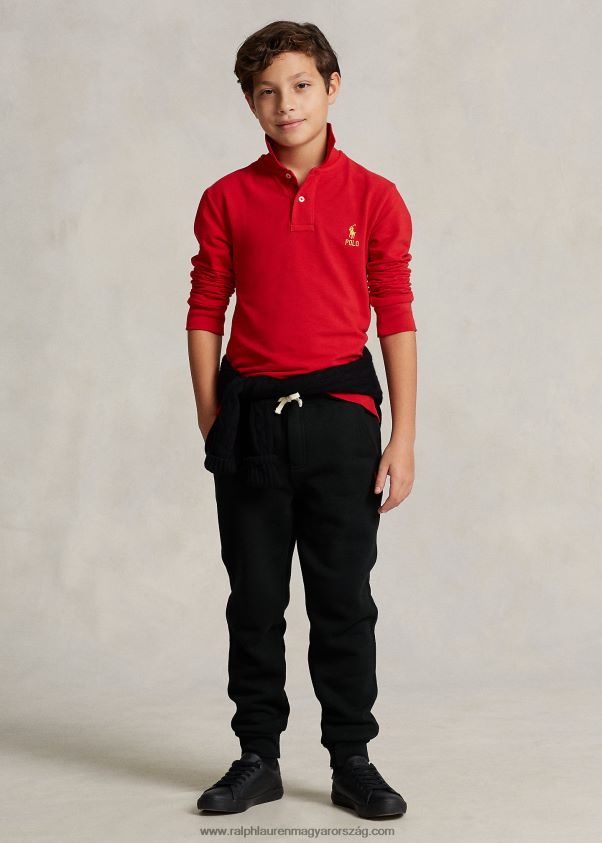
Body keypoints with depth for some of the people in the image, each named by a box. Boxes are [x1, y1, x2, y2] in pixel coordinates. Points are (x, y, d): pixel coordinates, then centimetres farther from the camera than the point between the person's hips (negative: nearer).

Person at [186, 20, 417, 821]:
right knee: (254, 600, 8)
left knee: (344, 599, 4)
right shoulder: (227, 200, 4)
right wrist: (212, 428, 0)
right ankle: (258, 759, 20)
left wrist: (402, 440, -3)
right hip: (251, 416, 1)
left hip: (339, 415, -1)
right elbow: (205, 315, 5)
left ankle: (353, 763, 16)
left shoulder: (373, 197, 1)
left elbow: (396, 320, 1)